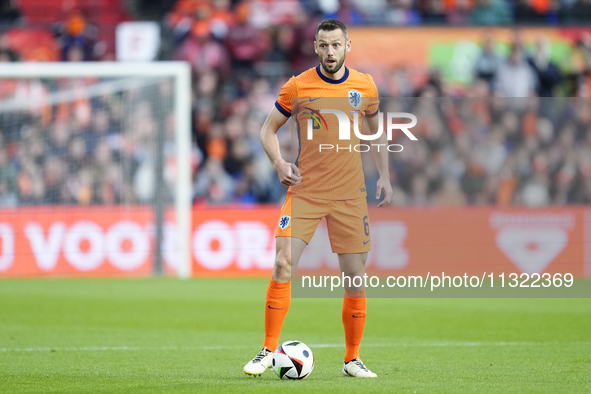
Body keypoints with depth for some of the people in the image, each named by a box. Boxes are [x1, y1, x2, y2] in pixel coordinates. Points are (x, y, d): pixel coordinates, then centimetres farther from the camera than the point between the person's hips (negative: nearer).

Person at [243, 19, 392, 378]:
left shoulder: (365, 86, 5)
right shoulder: (297, 87, -1)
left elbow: (377, 130, 20)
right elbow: (269, 128, 10)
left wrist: (385, 176, 12)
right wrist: (280, 164, -7)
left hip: (350, 194, 2)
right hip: (305, 191, -1)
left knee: (356, 277, 1)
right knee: (284, 265, -14)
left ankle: (353, 359, 14)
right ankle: (269, 351, -5)